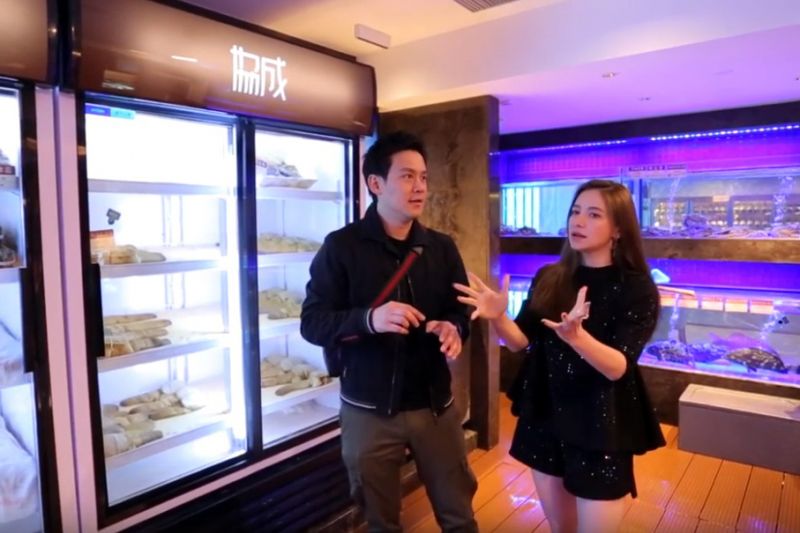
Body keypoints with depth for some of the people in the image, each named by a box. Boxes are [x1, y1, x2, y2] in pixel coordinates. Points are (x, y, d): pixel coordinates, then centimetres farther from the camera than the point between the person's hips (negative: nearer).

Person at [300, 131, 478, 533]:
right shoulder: (342, 246, -9)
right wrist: (369, 319, -29)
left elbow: (460, 310, 9)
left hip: (434, 405, 3)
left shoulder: (441, 247, 4)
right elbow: (311, 323, -11)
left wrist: (454, 329, -16)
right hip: (369, 410, -2)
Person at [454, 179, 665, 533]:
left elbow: (618, 367, -21)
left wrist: (575, 335, -40)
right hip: (544, 418, 4)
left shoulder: (637, 289, -12)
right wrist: (498, 318, -21)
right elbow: (521, 342, 0)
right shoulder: (549, 278, 0)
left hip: (600, 428, -4)